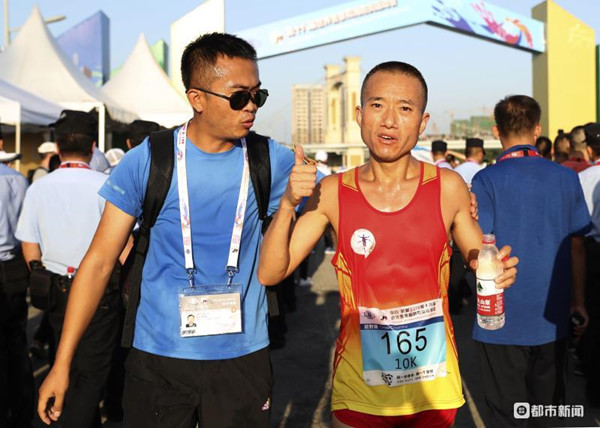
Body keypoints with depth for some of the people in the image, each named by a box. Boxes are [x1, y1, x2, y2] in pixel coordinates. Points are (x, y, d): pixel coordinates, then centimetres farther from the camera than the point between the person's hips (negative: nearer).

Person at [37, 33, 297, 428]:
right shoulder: (147, 161, -8)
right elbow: (99, 262, -5)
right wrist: (62, 363, -6)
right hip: (158, 356, -1)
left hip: (244, 356, 1)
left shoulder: (274, 162, -5)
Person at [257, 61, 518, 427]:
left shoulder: (448, 187, -6)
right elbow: (270, 273, -7)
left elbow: (481, 262, 7)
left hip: (434, 384, 1)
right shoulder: (332, 193, -6)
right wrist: (289, 202, -20)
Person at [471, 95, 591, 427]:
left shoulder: (487, 180, -11)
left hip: (504, 322, -4)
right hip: (552, 321, 4)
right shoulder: (567, 178, 1)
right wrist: (578, 302, 15)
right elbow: (576, 247, 5)